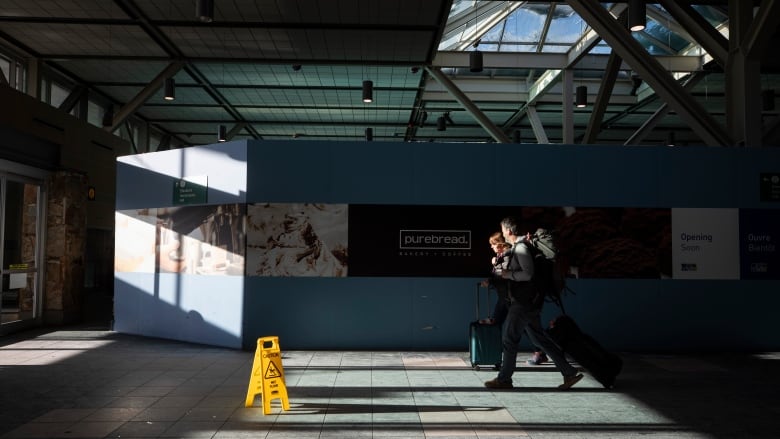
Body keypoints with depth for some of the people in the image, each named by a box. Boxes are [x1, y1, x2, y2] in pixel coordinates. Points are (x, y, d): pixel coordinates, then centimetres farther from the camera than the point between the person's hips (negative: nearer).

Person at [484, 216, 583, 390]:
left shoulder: (521, 248, -14)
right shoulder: (516, 247, 15)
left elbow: (528, 274, -24)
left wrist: (508, 274, -12)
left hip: (523, 303, -10)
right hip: (527, 302, 10)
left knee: (509, 339, 0)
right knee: (539, 339, 11)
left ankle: (504, 379, 10)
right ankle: (570, 373, 13)